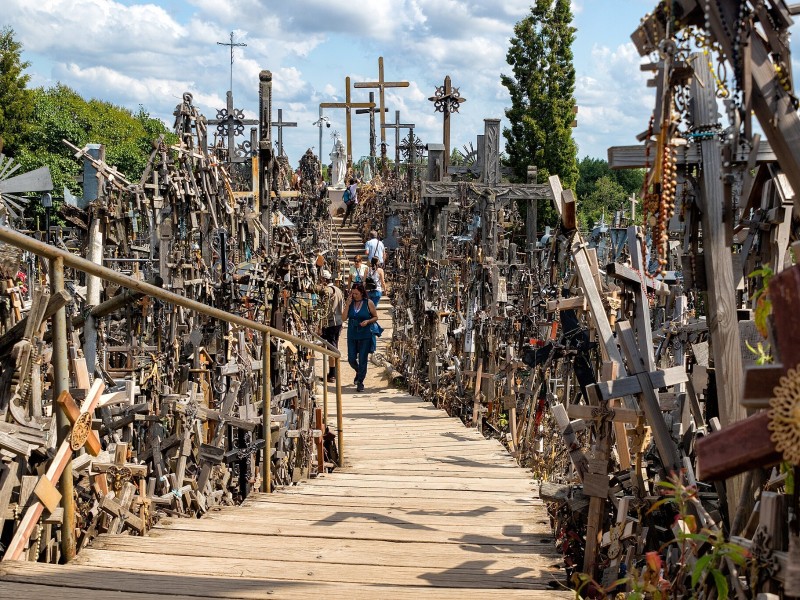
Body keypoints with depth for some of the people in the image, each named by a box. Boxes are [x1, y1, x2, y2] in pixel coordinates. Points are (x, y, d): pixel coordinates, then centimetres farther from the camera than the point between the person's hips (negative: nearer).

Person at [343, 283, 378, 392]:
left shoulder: (368, 303, -4)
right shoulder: (350, 303, 3)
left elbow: (375, 317, 4)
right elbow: (344, 318, -3)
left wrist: (368, 321, -15)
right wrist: (348, 304, -11)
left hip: (365, 336, -3)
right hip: (352, 335, 3)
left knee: (362, 360, -1)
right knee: (351, 359, 4)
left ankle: (360, 382, 11)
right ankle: (359, 372, 36)